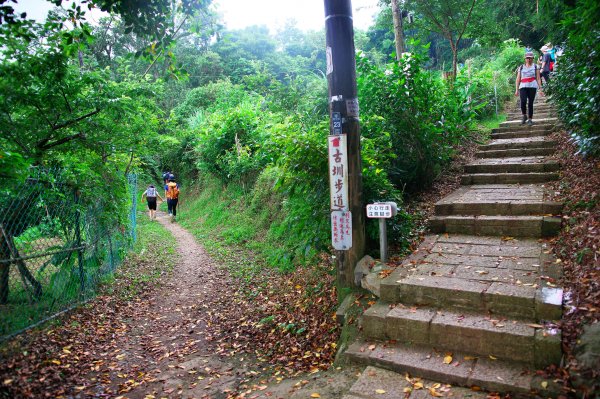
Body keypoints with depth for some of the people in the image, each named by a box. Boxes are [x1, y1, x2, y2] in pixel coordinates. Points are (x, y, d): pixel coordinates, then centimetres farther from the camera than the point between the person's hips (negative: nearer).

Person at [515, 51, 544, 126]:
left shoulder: (535, 66, 13)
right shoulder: (521, 67, 16)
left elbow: (538, 78, 10)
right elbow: (518, 79, 15)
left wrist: (540, 89, 3)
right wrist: (516, 89, 6)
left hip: (532, 86, 0)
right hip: (523, 87, 0)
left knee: (530, 103, -5)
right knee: (523, 101, -20)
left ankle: (530, 119, 3)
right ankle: (524, 116, 3)